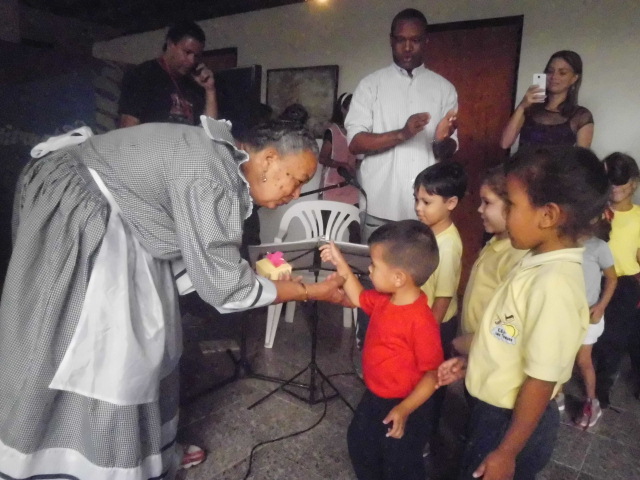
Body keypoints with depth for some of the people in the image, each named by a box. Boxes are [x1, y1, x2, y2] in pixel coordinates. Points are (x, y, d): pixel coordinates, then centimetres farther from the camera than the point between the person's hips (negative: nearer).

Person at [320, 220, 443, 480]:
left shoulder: (421, 321, -33)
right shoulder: (385, 300, -8)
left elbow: (433, 373, -26)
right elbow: (359, 297, 13)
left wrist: (405, 409, -29)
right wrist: (341, 265, 3)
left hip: (405, 408, -8)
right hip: (374, 397, 8)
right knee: (359, 441, 29)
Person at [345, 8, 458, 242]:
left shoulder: (444, 88, 9)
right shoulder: (371, 84, 4)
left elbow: (449, 150, 7)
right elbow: (355, 143, -5)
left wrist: (442, 140, -16)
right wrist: (401, 134, -18)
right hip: (379, 206, -1)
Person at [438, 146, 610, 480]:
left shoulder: (554, 285, -30)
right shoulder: (540, 261, -4)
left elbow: (541, 380, -25)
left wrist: (506, 453, -17)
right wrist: (470, 362, 11)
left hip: (515, 422, -7)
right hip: (494, 409, 7)